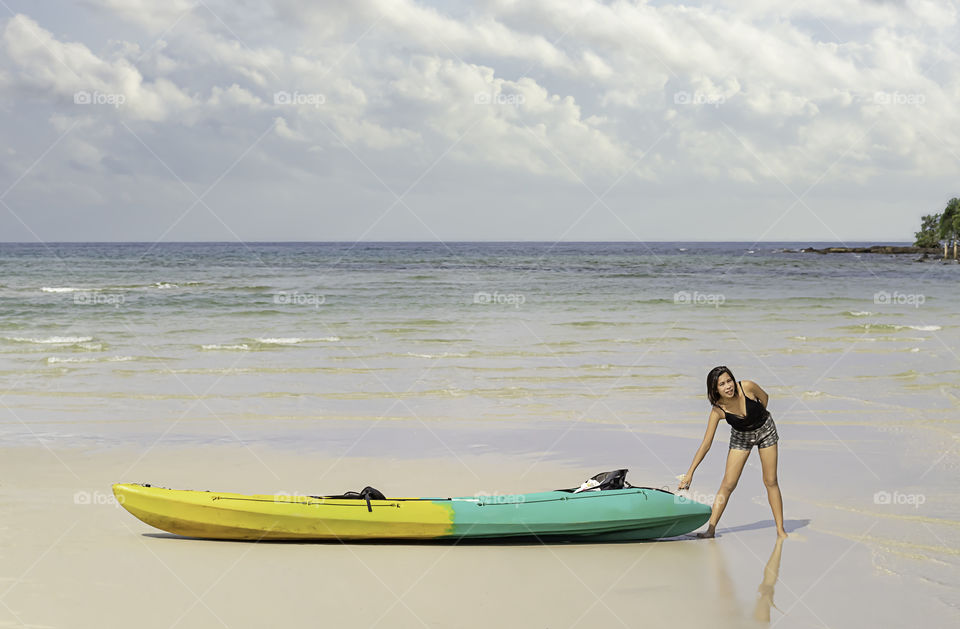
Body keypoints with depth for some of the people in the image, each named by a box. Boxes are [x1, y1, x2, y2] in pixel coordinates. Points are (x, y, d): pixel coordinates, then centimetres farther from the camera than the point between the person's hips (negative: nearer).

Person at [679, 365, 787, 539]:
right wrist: (690, 473, -25)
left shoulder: (747, 387, -30)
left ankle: (780, 529, 9)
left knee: (771, 482, 1)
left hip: (765, 430, 0)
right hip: (741, 436, 0)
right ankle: (711, 528, -2)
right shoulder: (718, 409, -26)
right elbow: (706, 444, -23)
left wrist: (759, 419, 3)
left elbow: (764, 397, -5)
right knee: (728, 484, -7)